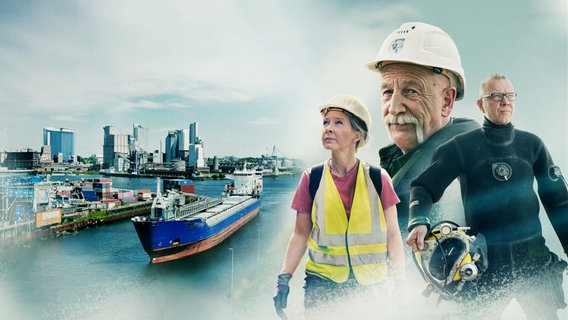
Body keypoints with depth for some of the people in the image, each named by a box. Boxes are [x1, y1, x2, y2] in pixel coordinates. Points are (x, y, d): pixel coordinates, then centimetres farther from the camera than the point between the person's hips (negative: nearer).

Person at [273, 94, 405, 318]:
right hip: (322, 281, 0)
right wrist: (284, 279, -2)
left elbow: (392, 234, 3)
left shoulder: (378, 179, -3)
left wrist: (400, 284, 0)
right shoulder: (312, 179, -2)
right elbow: (301, 234, 3)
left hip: (371, 283, 0)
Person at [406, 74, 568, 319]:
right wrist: (418, 222, -22)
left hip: (532, 256, 3)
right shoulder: (461, 146, -2)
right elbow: (423, 187, -4)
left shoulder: (532, 144, 7)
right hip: (485, 262, -2)